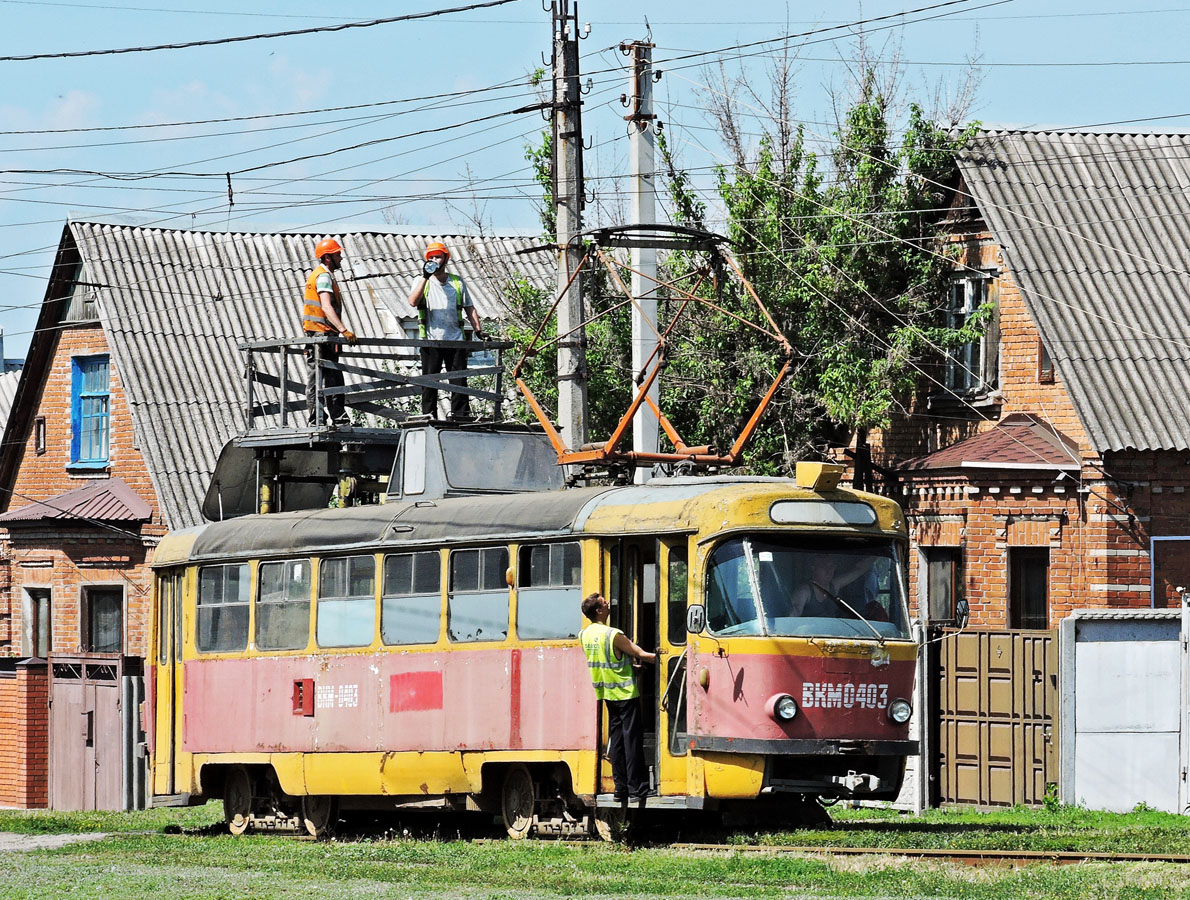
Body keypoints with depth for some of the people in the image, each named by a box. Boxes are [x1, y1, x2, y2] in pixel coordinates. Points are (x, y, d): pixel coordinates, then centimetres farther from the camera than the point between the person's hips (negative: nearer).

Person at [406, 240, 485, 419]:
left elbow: (469, 308, 16)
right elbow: (413, 302, -12)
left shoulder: (457, 282, 13)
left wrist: (478, 330, 4)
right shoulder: (422, 282, 7)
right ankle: (428, 414, 4)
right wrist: (426, 277, -16)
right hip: (431, 339, -1)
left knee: (459, 380, 0)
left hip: (455, 339, 1)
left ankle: (461, 415, 2)